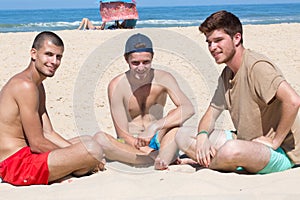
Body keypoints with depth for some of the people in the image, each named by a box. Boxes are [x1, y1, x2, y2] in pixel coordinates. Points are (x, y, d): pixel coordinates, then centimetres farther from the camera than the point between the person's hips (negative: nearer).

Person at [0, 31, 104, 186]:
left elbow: (48, 133, 13)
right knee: (93, 150, -22)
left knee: (86, 140, 23)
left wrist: (76, 156, 0)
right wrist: (79, 158, -9)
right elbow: (37, 144, -19)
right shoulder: (25, 86, -17)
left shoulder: (38, 86, 16)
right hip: (16, 163, -11)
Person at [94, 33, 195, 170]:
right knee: (99, 139, -30)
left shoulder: (163, 79, -8)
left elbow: (188, 109, -23)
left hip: (157, 141, 1)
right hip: (130, 145, 0)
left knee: (175, 116, -23)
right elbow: (122, 134, -11)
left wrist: (154, 127, -34)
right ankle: (166, 158, -32)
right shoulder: (117, 85, -10)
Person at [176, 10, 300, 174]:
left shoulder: (257, 66, -19)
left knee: (232, 150, -41)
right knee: (183, 137, 2)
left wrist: (274, 141, -21)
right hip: (246, 142, 10)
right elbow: (211, 114, 14)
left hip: (282, 151, -10)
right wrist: (202, 136, -9)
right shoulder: (227, 74, 11)